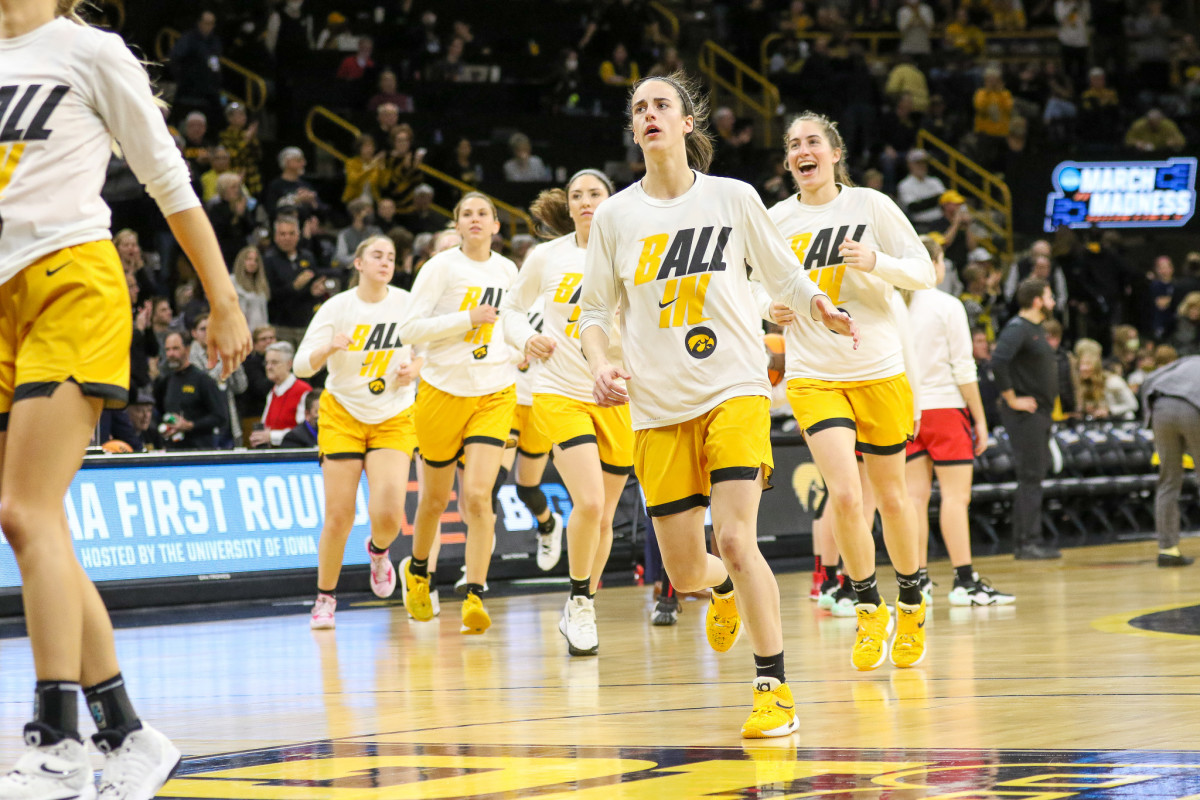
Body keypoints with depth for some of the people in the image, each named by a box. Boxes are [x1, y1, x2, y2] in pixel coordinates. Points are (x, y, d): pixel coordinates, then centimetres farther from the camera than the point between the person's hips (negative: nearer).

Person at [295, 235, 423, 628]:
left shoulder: (407, 303, -3)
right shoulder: (337, 307, -9)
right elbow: (302, 365, -12)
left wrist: (415, 368, -7)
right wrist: (330, 348, -32)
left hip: (394, 418, 1)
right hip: (343, 415, -1)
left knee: (389, 513, -16)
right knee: (338, 517, -7)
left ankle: (378, 551, 21)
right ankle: (325, 599, 13)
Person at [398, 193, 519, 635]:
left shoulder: (506, 270, 7)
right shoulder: (442, 266, -7)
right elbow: (409, 329, -12)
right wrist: (468, 319, -19)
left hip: (494, 393, 2)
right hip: (443, 390, -2)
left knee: (477, 496, -14)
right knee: (436, 497, 10)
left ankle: (474, 598, -13)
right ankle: (417, 572, 38)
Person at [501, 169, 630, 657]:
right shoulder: (546, 257, -1)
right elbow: (512, 308, 13)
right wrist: (525, 339, -6)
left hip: (617, 397, 2)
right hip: (560, 393, -2)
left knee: (602, 517, 8)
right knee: (589, 502, -20)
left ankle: (579, 613, 28)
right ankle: (579, 604, -1)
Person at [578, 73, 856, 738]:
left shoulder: (733, 198, 2)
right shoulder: (615, 216, 5)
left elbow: (783, 278, 12)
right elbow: (594, 311, 11)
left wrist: (819, 307, -6)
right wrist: (600, 366, -7)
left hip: (734, 390, -2)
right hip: (658, 406, 2)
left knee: (735, 538, -19)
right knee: (685, 571, 4)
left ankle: (775, 690, -9)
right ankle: (725, 588, 42)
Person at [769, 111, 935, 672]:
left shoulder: (870, 206, -3)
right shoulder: (777, 219, 3)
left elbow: (923, 272, -3)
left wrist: (876, 262, -21)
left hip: (880, 372, 0)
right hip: (813, 377, 1)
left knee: (890, 495, 10)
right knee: (845, 496, -15)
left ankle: (911, 605, 32)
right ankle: (869, 611, 5)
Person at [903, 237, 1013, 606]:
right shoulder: (947, 306, -7)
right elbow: (963, 368, -8)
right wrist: (980, 419, -3)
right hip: (944, 407, -5)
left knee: (916, 495, 6)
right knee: (955, 495, -5)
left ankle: (917, 580, 4)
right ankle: (965, 582, -9)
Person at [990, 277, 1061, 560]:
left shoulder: (1037, 329, 16)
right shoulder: (1018, 329, -15)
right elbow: (998, 361, -28)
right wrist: (1012, 399, -22)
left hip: (1040, 412, 10)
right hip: (1025, 412, -10)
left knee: (1036, 474, 11)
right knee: (1030, 476, -9)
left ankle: (1024, 541, 15)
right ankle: (1028, 541, -8)